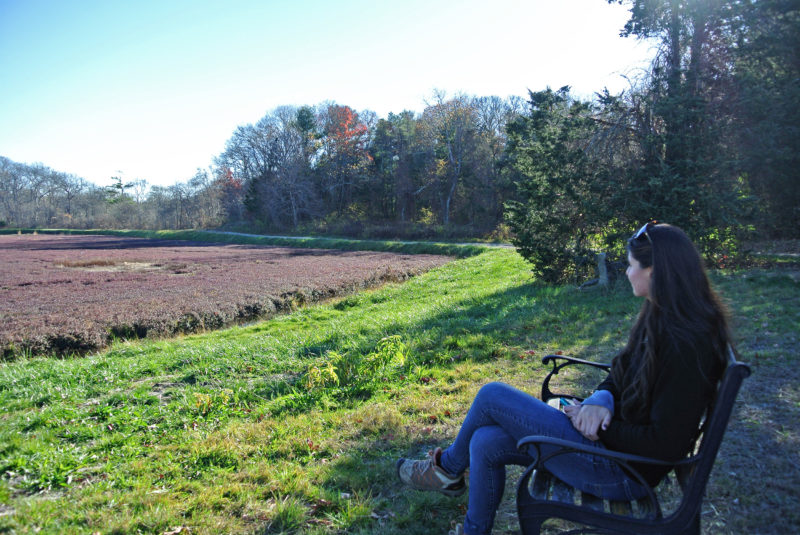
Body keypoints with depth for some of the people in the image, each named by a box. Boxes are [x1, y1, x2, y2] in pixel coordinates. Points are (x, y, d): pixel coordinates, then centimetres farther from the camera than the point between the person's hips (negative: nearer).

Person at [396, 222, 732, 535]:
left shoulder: (685, 346, -25)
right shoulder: (660, 320, 4)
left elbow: (666, 444, -24)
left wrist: (601, 429, -14)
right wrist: (601, 400, -8)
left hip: (622, 469, -8)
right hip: (610, 438, 9)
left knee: (492, 396, -9)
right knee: (486, 443, -1)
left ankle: (449, 467, 20)